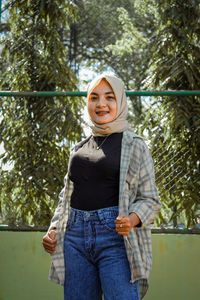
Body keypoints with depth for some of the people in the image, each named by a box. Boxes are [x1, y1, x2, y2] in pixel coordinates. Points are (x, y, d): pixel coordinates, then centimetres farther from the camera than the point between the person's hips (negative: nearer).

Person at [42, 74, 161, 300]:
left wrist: (131, 219, -17)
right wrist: (54, 229, 10)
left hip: (115, 234, -4)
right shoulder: (79, 148, 19)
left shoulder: (134, 146, 5)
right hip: (75, 236, 5)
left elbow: (150, 200, 3)